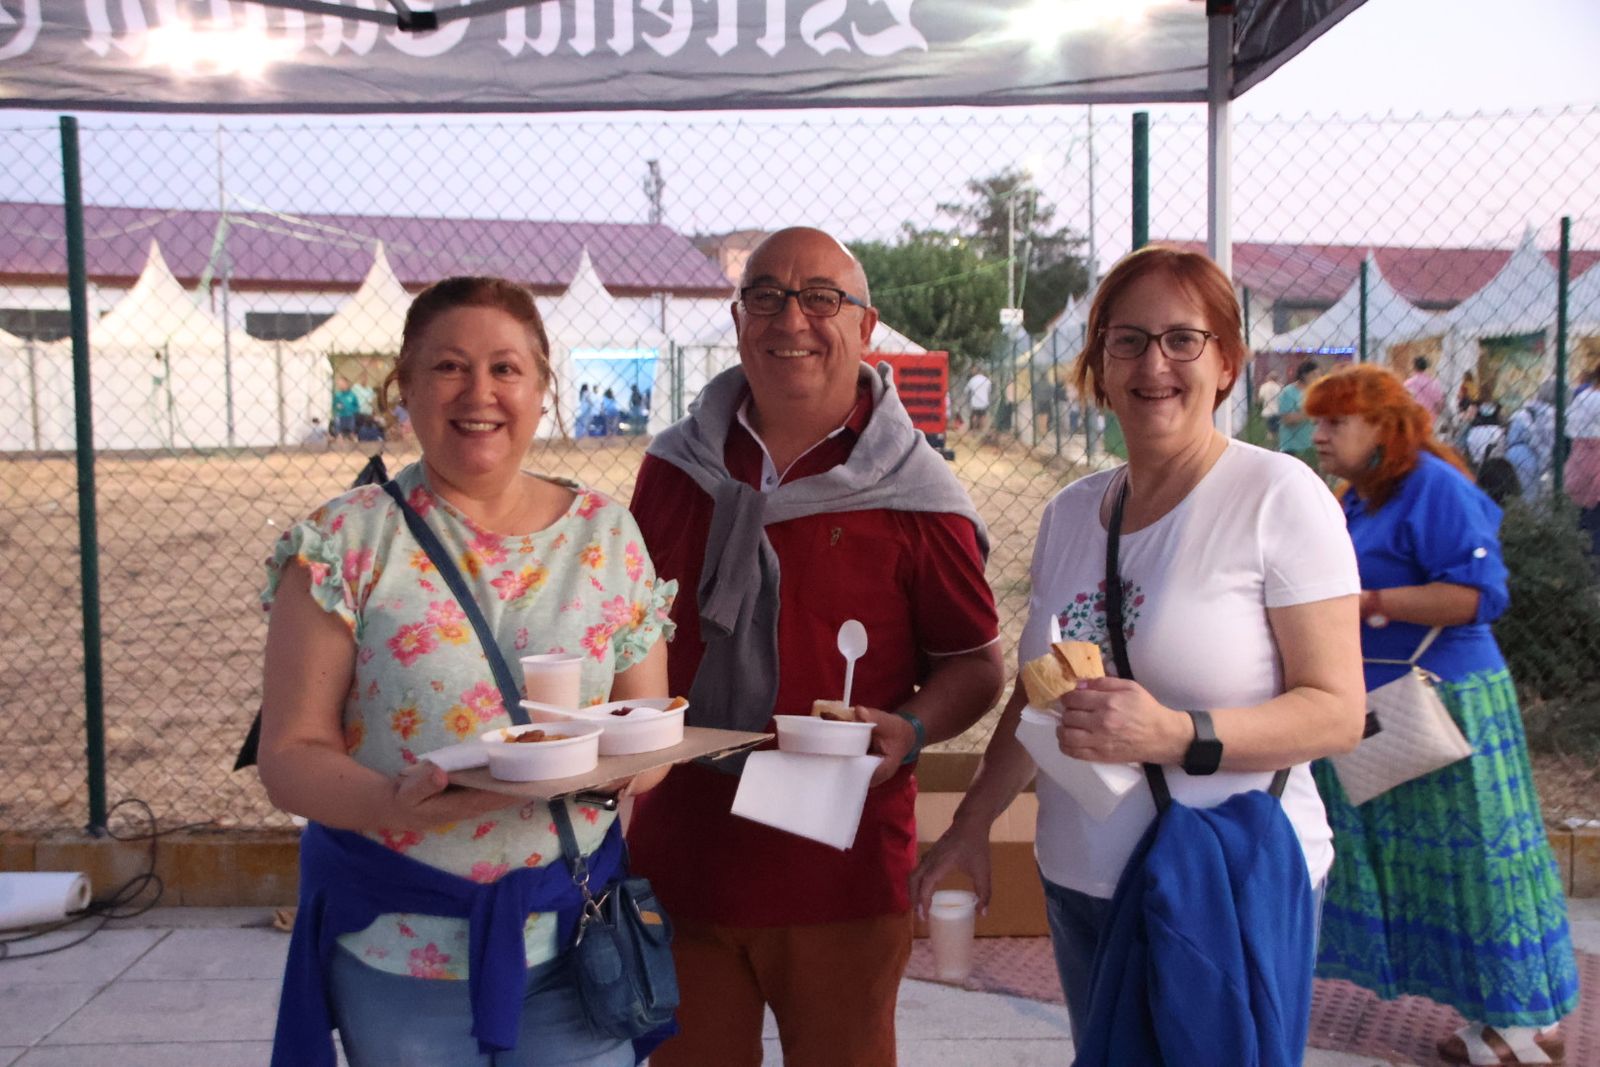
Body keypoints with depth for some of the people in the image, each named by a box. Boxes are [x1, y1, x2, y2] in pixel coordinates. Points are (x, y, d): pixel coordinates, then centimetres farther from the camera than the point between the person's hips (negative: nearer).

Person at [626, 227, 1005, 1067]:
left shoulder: (913, 495, -5)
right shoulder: (677, 466, 5)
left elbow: (975, 664, 1)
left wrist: (911, 730, -17)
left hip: (838, 874, -3)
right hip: (677, 857, 3)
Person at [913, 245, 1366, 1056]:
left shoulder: (1280, 497, -8)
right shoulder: (1069, 513, 8)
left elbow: (1337, 713, -13)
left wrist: (1173, 735, -26)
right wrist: (971, 825, 13)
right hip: (1080, 888, 5)